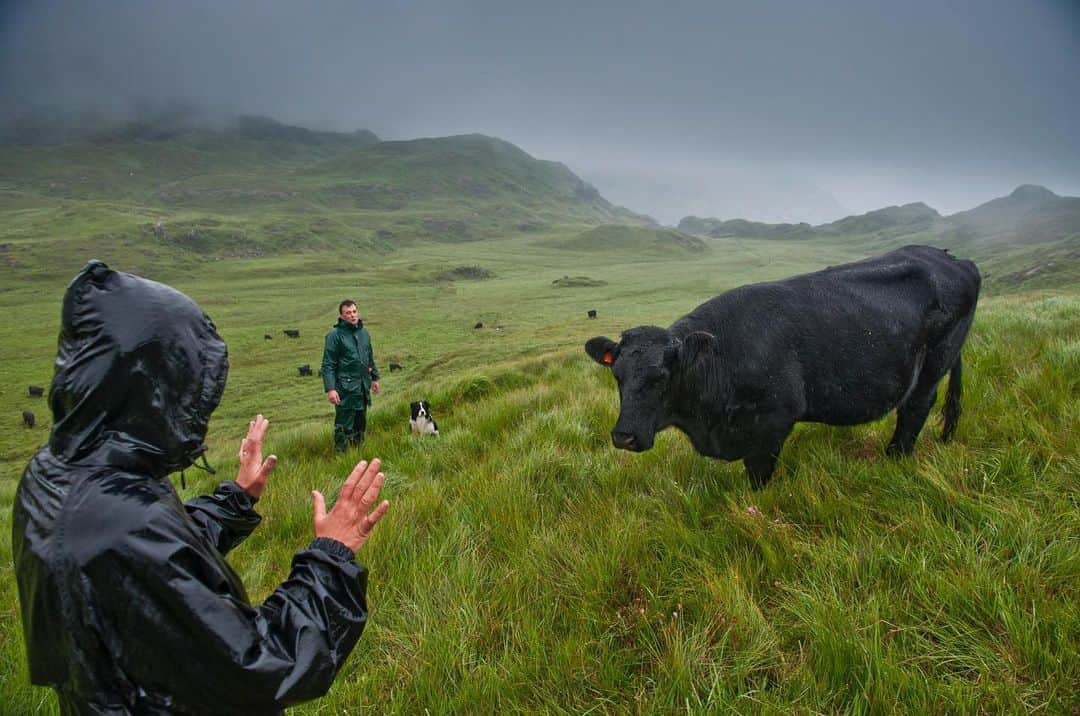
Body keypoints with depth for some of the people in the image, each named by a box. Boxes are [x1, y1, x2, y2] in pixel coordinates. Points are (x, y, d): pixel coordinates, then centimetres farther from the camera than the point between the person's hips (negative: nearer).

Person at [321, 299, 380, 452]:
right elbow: (328, 365, -14)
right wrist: (330, 389, -20)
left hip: (363, 387, 7)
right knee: (343, 426, -3)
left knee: (361, 423, 18)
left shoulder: (364, 332, 10)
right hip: (345, 388, -7)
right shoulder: (335, 335, -11)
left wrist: (374, 377, 23)